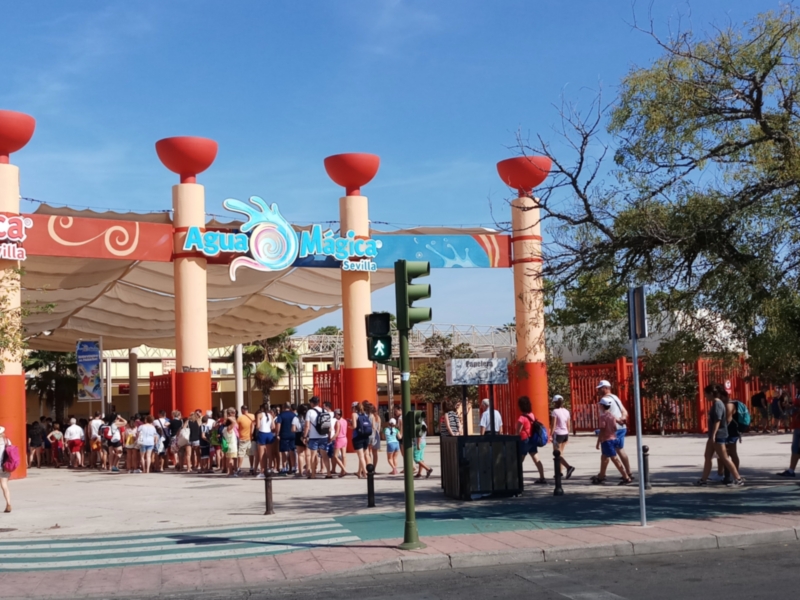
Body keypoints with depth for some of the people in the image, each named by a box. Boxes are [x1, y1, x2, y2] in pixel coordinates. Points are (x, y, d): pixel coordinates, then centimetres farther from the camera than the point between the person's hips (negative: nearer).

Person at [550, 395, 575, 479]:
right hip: (565, 434, 7)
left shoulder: (555, 411, -11)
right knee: (560, 453, 16)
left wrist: (551, 435, -8)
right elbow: (568, 425, 10)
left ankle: (569, 467, -22)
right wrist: (567, 435, 18)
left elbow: (553, 425, -14)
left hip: (558, 434, -7)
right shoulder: (566, 411, 7)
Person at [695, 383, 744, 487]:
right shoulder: (715, 403, 14)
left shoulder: (717, 404, -16)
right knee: (708, 457, 12)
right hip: (714, 435, 10)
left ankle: (738, 479, -2)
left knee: (724, 458, -6)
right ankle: (703, 479, 16)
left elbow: (717, 421, -23)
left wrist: (713, 435, -26)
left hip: (718, 435, -10)